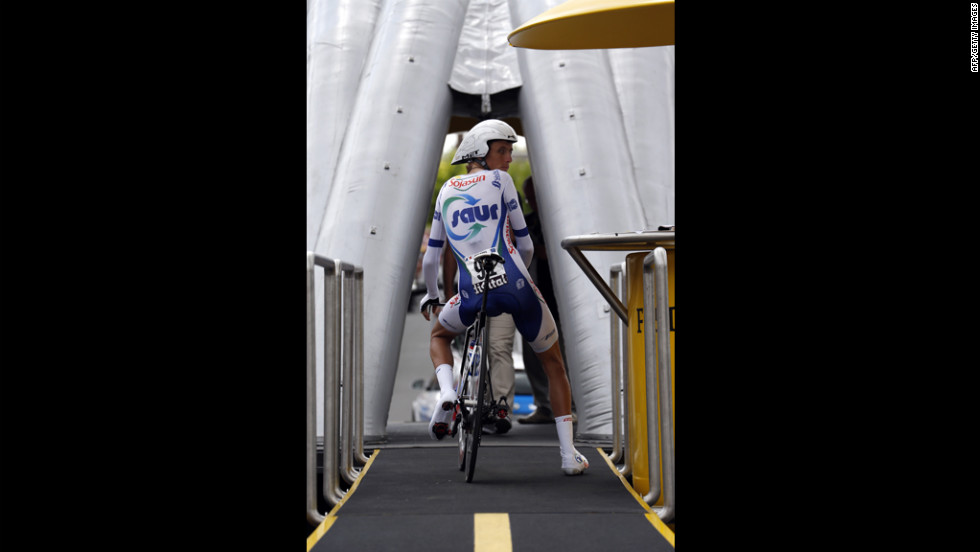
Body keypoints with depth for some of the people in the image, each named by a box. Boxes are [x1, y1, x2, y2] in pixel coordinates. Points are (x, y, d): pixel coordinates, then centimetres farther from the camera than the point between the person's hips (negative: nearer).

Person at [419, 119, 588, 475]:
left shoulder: (447, 191, 18)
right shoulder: (499, 181, 7)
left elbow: (431, 258, 21)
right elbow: (525, 245, 9)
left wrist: (431, 295, 38)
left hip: (473, 295, 3)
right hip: (515, 287, -2)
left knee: (439, 334, 35)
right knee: (553, 363, 17)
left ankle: (446, 393, 5)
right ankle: (569, 454, 11)